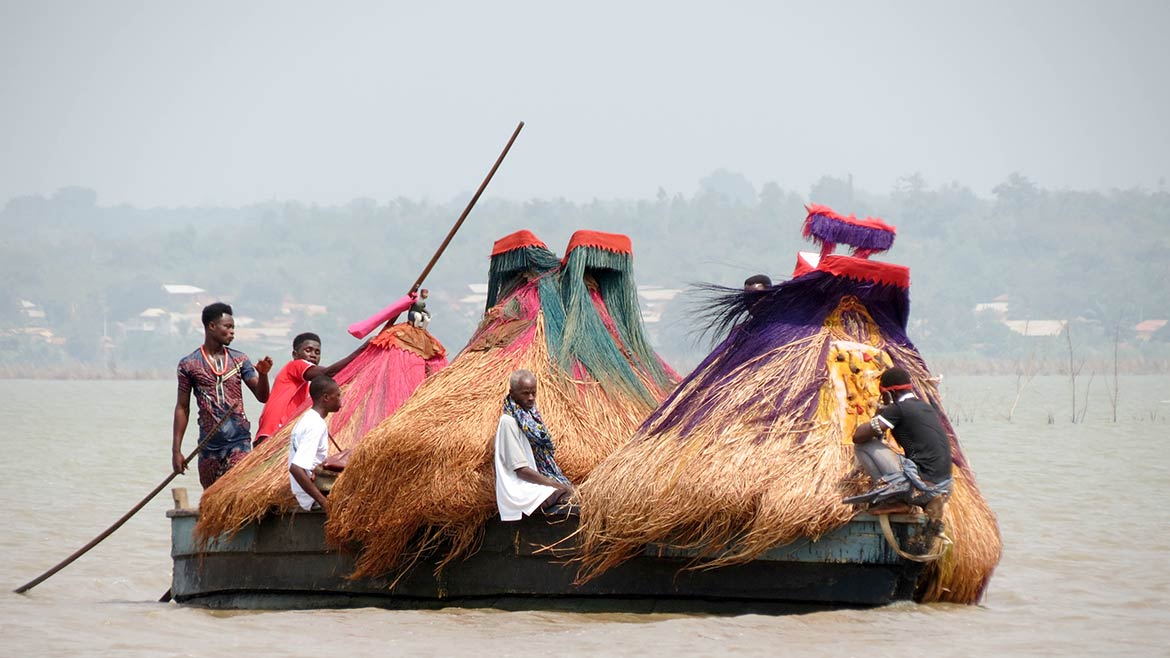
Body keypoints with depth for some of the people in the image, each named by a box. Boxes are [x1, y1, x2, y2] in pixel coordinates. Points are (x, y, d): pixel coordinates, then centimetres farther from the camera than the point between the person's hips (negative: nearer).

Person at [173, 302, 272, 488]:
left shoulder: (239, 360, 6)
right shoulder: (189, 364, 3)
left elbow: (262, 397, 4)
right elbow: (182, 408, 6)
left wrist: (263, 374, -18)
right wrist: (176, 450, 2)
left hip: (239, 440, -1)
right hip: (208, 445, 1)